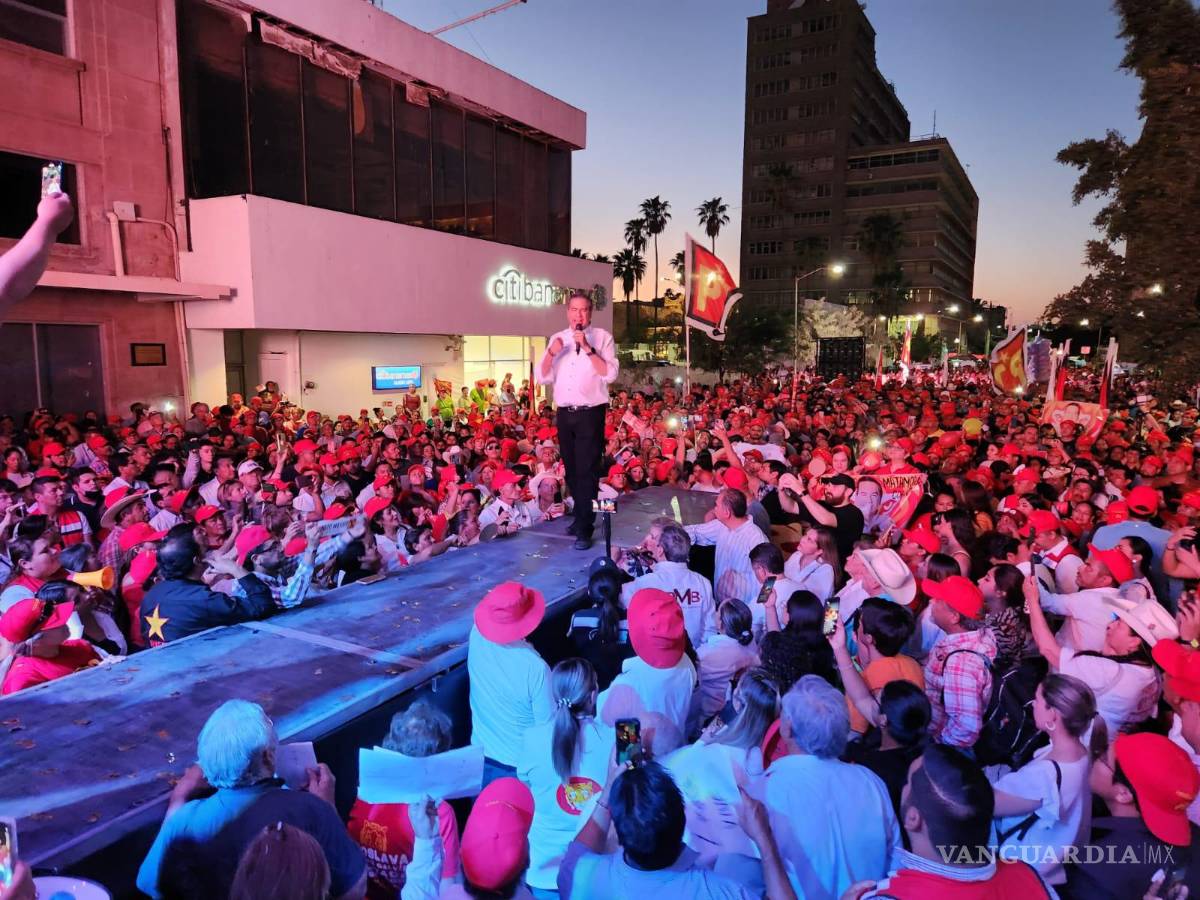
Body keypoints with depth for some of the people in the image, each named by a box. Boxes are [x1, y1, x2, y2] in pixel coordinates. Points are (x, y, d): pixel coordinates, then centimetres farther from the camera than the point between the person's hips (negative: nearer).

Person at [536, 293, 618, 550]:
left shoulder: (602, 337, -3)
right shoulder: (557, 339, 11)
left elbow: (610, 375, -15)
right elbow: (543, 378, 6)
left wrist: (587, 348, -21)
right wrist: (551, 353, -10)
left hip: (590, 413, -5)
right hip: (564, 413, 5)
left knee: (587, 470, -6)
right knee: (572, 469, 15)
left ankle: (584, 529, -3)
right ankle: (580, 516, 31)